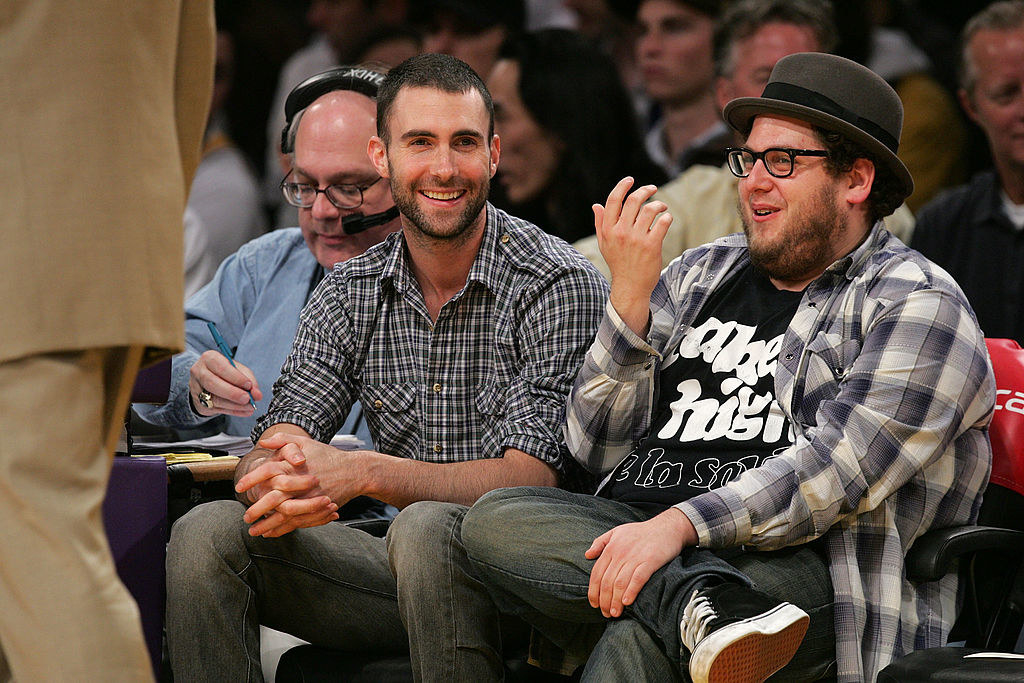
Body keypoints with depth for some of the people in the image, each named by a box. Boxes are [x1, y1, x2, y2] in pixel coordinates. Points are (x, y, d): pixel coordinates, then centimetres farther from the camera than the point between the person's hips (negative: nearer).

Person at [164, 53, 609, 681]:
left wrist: (364, 473, -34)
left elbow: (531, 477, -20)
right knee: (207, 535, -15)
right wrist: (278, 488, -30)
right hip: (401, 575, 5)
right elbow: (273, 451, -2)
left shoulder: (561, 286, -10)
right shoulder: (349, 294, 7)